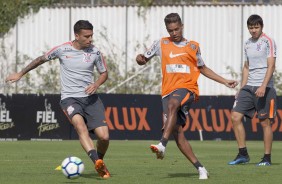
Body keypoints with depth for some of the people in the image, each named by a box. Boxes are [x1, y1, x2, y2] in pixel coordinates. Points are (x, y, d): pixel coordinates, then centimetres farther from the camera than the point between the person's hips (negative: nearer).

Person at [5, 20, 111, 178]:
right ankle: (96, 161, -51)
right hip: (70, 98, -2)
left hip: (90, 98, 2)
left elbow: (104, 73, 15)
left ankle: (100, 163, 21)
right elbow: (41, 59, 14)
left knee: (104, 136, -10)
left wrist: (96, 84, -7)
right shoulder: (62, 50, -3)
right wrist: (20, 74, 21)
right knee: (80, 124, -34)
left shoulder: (95, 52, 1)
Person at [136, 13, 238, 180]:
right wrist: (140, 58, -6)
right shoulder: (162, 44, 14)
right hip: (168, 91, 2)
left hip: (187, 88, -2)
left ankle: (162, 145, -48)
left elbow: (203, 69, 26)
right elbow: (144, 59, 19)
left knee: (172, 105, -37)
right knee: (177, 133, -10)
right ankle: (200, 169, -5)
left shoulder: (193, 46, 14)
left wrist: (225, 82, 23)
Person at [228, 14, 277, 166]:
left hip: (264, 88, -7)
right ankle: (243, 154, 4)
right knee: (235, 117, -3)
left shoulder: (268, 42, -5)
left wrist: (263, 86, -23)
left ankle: (267, 158, 4)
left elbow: (271, 66, -13)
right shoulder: (248, 44, 16)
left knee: (265, 122, -4)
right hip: (248, 87, 7)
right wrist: (242, 88, 17)